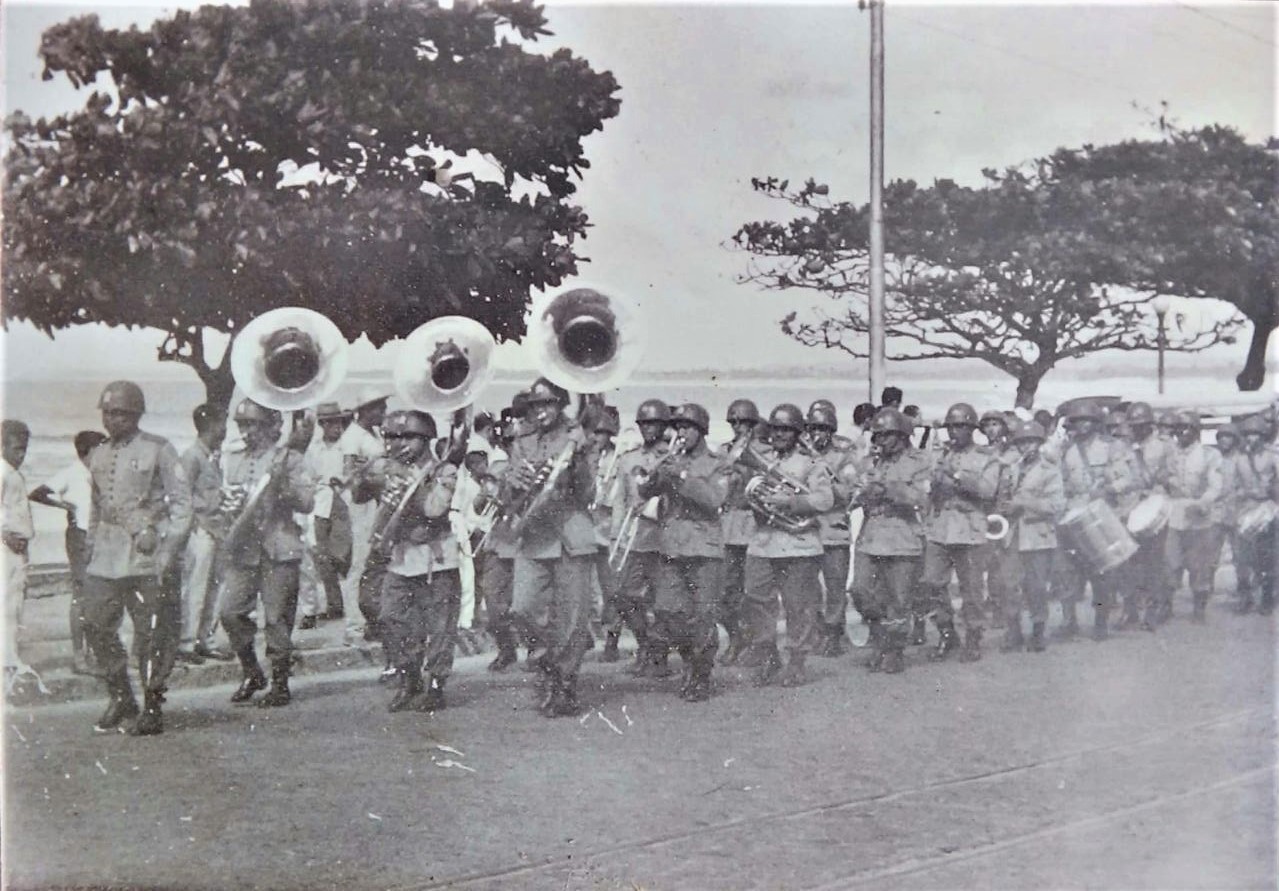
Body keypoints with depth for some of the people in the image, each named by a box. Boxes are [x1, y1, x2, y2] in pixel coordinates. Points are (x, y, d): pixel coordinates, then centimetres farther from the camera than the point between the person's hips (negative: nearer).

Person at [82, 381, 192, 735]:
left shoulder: (158, 450, -2)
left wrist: (169, 550, -11)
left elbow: (182, 502, -4)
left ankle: (152, 709, 8)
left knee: (150, 633, -2)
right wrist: (91, 548, 14)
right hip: (106, 557, 5)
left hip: (147, 555, -5)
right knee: (96, 625, 2)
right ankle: (120, 698, 18)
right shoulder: (99, 456, 14)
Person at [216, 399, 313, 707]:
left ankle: (280, 684, 11)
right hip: (242, 550, 4)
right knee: (230, 612, -3)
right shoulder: (233, 461, 16)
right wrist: (228, 507, -1)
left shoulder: (288, 459, 1)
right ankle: (251, 673, 16)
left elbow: (307, 502, -6)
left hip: (278, 550, -4)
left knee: (277, 618, -1)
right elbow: (223, 501, 22)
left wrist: (283, 484, -21)